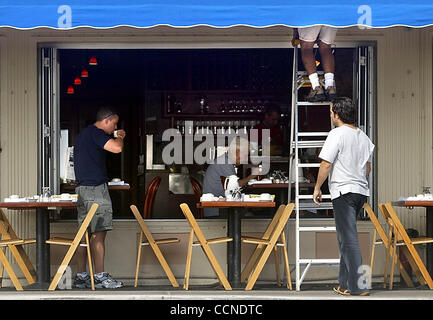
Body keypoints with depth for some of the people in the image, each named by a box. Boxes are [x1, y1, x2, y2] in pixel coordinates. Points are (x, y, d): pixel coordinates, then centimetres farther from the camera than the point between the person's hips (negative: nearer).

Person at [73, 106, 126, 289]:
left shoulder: (83, 134, 23)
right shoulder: (96, 133, -9)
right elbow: (117, 148, -21)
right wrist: (120, 138, -1)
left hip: (82, 188, 10)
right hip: (95, 188, -10)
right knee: (99, 233, -9)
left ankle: (81, 276, 11)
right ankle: (100, 277, -8)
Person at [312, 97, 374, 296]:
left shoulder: (337, 134, -9)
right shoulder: (364, 137, 14)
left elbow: (326, 164, -13)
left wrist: (317, 188, -5)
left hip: (343, 191, -8)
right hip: (361, 191, 8)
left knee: (348, 239, -7)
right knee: (345, 238, 16)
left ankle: (358, 286, -9)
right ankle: (345, 283, 19)